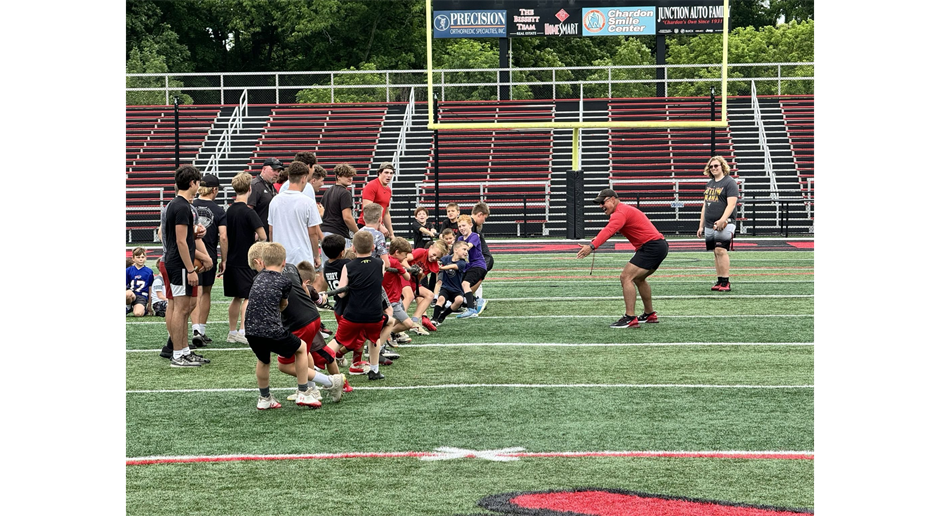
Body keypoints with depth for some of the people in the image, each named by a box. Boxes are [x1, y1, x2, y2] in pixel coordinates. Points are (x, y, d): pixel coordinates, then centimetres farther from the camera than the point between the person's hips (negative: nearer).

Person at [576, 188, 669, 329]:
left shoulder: (621, 213, -15)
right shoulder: (625, 210, 20)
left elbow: (608, 231, -32)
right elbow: (610, 230, 15)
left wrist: (592, 246, -44)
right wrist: (595, 240, -4)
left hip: (651, 247, -11)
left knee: (626, 277, -17)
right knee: (638, 279, 27)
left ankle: (630, 318, -21)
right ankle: (649, 314, 37)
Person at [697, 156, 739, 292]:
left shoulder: (729, 182, -4)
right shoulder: (709, 184, 19)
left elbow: (731, 204, -14)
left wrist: (722, 220, -27)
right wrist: (701, 226, 20)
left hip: (723, 224, -7)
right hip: (709, 225, 7)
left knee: (721, 250, -16)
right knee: (716, 252, 6)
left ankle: (726, 282, -15)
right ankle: (720, 281, 8)